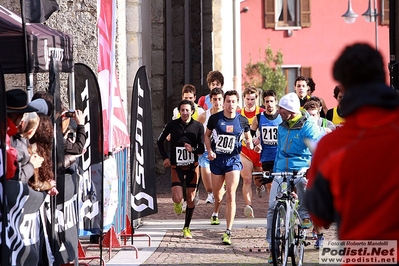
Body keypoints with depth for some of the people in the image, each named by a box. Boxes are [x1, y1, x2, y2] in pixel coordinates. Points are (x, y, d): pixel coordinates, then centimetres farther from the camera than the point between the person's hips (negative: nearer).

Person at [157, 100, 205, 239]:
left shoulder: (198, 126, -2)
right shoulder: (172, 125, -3)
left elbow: (202, 148, -2)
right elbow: (160, 141, 11)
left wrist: (193, 149, -23)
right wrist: (165, 157, 1)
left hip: (192, 166, 1)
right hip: (176, 166, -1)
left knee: (191, 199, 3)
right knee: (178, 198, -15)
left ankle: (186, 227, 19)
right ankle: (177, 203, 24)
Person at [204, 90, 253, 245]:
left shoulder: (242, 121, -3)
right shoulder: (215, 118, -4)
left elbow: (248, 136, 14)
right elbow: (207, 135, 10)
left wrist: (250, 144, -8)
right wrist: (209, 151, -5)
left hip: (233, 159, -1)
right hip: (217, 158, 1)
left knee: (230, 196, -12)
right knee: (217, 195, 12)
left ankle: (228, 232, -11)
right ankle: (215, 211, 51)